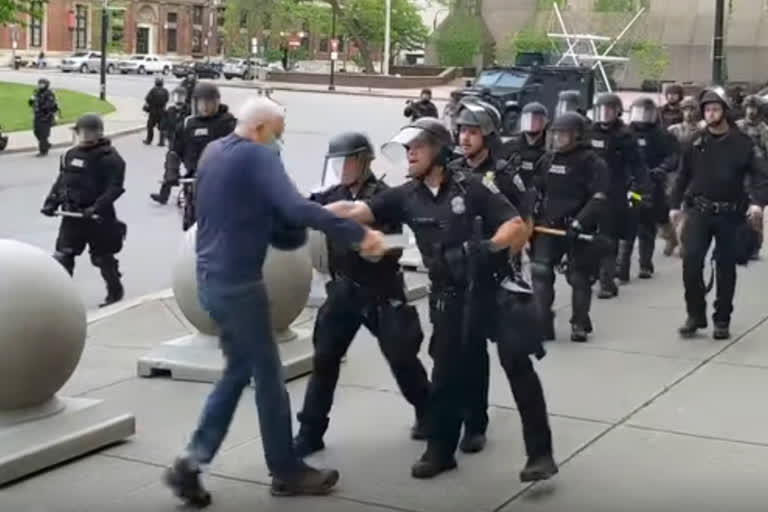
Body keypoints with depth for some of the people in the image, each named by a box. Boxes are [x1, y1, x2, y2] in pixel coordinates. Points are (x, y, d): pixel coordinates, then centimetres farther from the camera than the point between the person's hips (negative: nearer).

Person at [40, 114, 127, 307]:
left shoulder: (110, 158, -12)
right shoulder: (70, 155, 10)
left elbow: (115, 187, -19)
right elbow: (61, 181, 18)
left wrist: (97, 207, -29)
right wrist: (51, 202, 5)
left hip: (98, 217, -6)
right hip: (71, 215, 6)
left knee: (102, 257, 6)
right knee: (62, 256, 5)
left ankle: (115, 291, 25)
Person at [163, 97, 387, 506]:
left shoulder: (212, 152, 13)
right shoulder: (257, 156, -15)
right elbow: (297, 209, -27)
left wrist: (274, 223, 10)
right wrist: (358, 234, -26)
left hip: (212, 278, 9)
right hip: (238, 282, -9)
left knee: (238, 370, 17)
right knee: (268, 375, 4)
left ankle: (192, 462, 10)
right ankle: (286, 472, 16)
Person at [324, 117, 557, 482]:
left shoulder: (472, 187, -9)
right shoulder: (405, 197, 1)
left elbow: (519, 228, -11)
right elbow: (354, 211, -6)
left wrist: (488, 247, -27)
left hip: (495, 289, -4)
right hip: (450, 297, 4)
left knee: (518, 366, -5)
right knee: (446, 374, 9)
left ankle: (540, 453, 1)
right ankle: (439, 451, 24)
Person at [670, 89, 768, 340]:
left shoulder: (741, 143, -2)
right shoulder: (696, 142, 5)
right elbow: (683, 175, 10)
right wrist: (675, 204, 5)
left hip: (730, 214, -1)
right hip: (699, 211, 1)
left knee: (726, 268, 6)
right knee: (691, 260, -12)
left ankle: (722, 320, 17)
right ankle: (695, 315, 3)